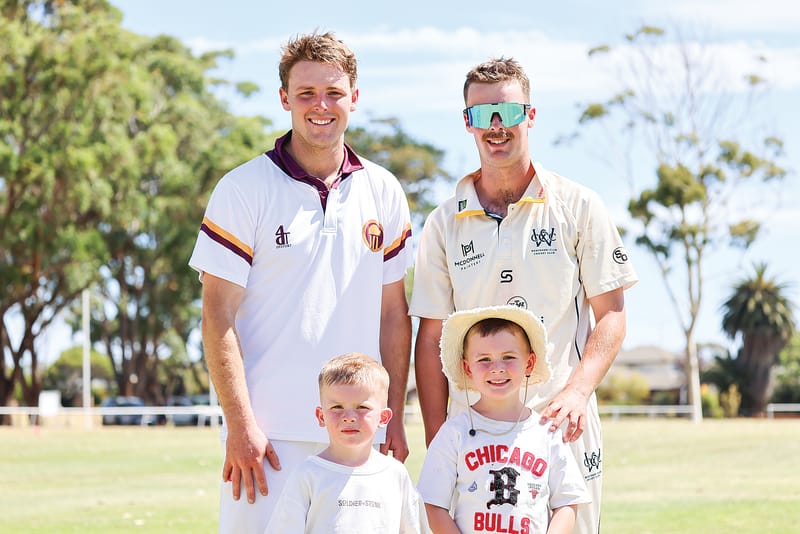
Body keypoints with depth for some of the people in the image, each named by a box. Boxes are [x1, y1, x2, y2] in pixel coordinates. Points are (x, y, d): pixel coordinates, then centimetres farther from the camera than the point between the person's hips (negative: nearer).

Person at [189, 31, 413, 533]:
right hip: (270, 433, -3)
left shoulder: (383, 192, 9)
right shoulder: (243, 189, -3)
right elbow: (219, 317, -6)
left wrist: (395, 418, 8)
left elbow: (393, 313, 13)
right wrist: (240, 425, -12)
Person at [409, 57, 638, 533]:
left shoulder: (578, 207, 4)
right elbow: (432, 339, 8)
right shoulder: (445, 224, 8)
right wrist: (436, 441, 1)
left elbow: (610, 314, 3)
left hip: (562, 427, -1)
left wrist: (577, 391, -14)